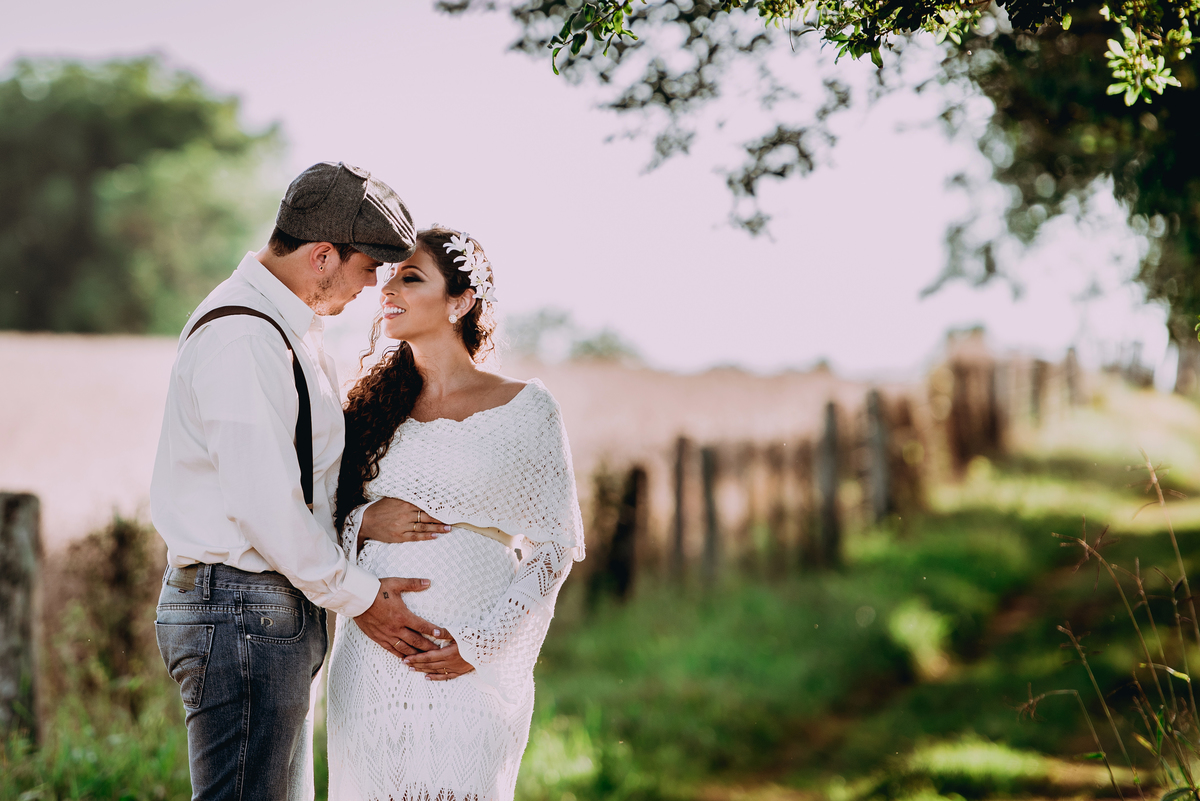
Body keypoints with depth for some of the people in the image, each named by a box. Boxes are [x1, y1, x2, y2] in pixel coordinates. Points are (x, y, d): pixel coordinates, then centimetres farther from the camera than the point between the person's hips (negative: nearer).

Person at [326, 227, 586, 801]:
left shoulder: (525, 409, 0)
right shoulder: (373, 408, 12)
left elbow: (554, 547, 0)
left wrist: (480, 642, -10)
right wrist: (363, 526, -6)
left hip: (472, 671, -3)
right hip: (369, 663, 3)